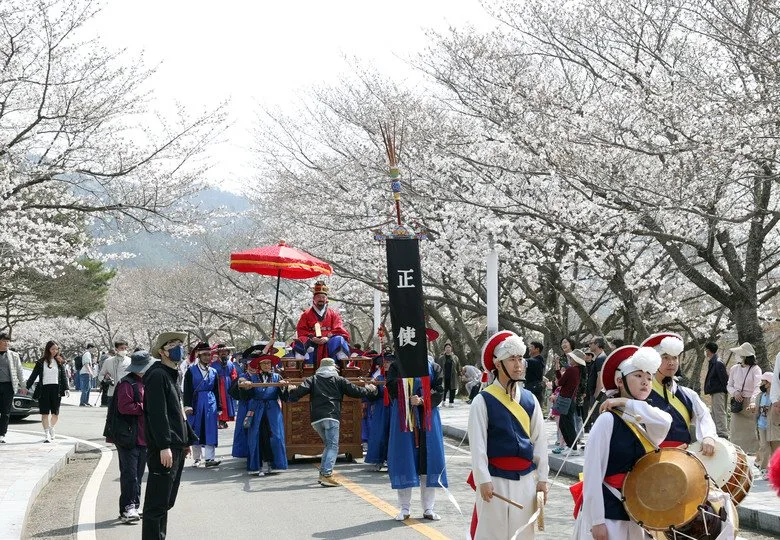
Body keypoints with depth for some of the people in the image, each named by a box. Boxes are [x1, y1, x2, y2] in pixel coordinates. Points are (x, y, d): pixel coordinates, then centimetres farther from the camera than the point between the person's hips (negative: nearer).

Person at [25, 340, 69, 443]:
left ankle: (51, 428, 31)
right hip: (44, 389, -1)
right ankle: (46, 434, 0)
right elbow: (33, 376, 6)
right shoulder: (41, 362, 4)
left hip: (56, 389, 1)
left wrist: (66, 388, -4)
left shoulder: (60, 362, 7)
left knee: (55, 413, 4)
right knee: (45, 413, -3)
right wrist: (27, 387, 1)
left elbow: (64, 376, 6)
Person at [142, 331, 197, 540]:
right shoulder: (157, 375, -13)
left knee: (166, 501, 14)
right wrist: (164, 446, -24)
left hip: (176, 447, 10)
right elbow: (157, 413, -20)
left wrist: (187, 440, 23)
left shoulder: (172, 374, 18)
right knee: (158, 502, -6)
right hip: (163, 448, -10)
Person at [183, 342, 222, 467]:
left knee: (210, 430, -5)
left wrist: (219, 407, 10)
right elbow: (187, 390, -4)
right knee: (196, 431, 4)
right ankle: (197, 458, 12)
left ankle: (209, 458, -7)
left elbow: (217, 391, 13)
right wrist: (187, 405, -13)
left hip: (210, 403, 2)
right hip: (196, 403, -2)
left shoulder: (213, 372, 9)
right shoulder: (191, 371, -1)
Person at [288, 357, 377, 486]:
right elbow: (356, 392, 10)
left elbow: (300, 391, 1)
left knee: (329, 445, 21)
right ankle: (327, 475, -24)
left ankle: (322, 474, 18)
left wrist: (291, 390, 23)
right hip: (331, 416, -4)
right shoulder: (339, 380, 11)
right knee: (333, 446, -7)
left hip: (315, 418, 4)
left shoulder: (312, 379, 15)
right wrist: (370, 389, 28)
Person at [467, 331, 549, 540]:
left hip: (525, 479, 5)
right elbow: (477, 444, -11)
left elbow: (540, 441, 8)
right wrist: (483, 480, -15)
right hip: (495, 479, -4)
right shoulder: (483, 401, -8)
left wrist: (542, 478, 6)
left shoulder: (530, 399, 6)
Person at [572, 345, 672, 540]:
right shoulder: (608, 420, -12)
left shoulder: (645, 422, 8)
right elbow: (592, 472, -16)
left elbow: (665, 421, -16)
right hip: (607, 513, -6)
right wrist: (596, 520, -20)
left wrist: (626, 403, -14)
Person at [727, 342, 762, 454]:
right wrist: (734, 392, -8)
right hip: (737, 402, 4)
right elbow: (729, 385, 14)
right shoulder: (734, 368, 9)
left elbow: (757, 387, -16)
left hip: (750, 402, -4)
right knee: (736, 428, 3)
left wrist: (753, 401, -31)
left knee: (750, 429, -6)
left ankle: (754, 452, -1)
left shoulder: (755, 369, -5)